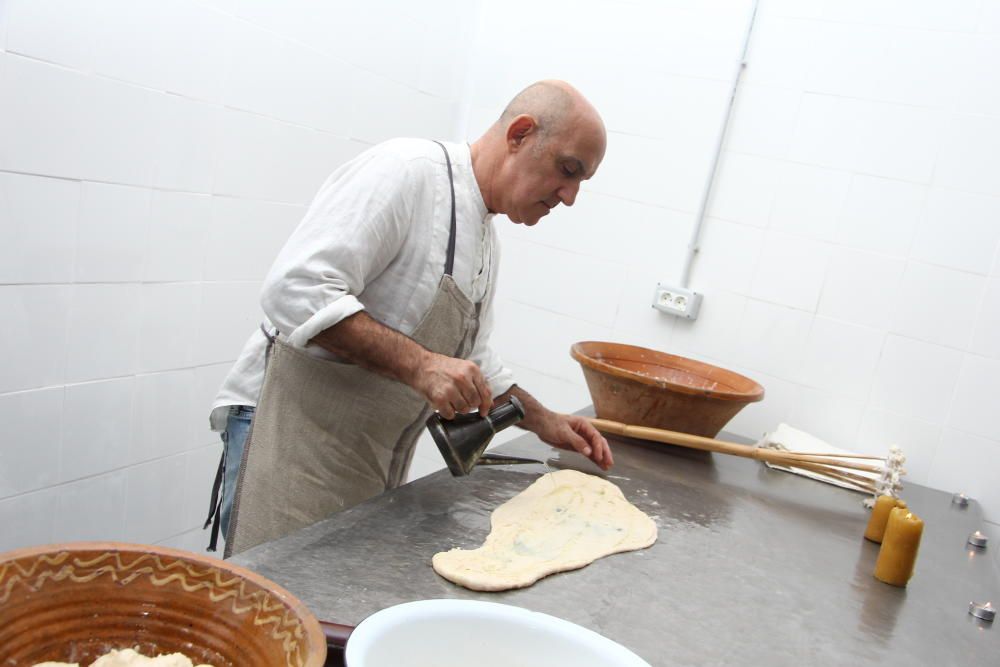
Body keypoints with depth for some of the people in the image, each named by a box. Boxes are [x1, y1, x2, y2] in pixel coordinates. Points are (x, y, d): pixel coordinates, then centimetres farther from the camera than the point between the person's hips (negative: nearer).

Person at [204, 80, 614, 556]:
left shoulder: (485, 236, 14)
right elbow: (296, 288, -24)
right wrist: (418, 365, -28)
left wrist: (544, 422, 18)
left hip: (374, 460, 8)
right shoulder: (408, 169, -15)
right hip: (295, 430, -8)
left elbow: (469, 359, 24)